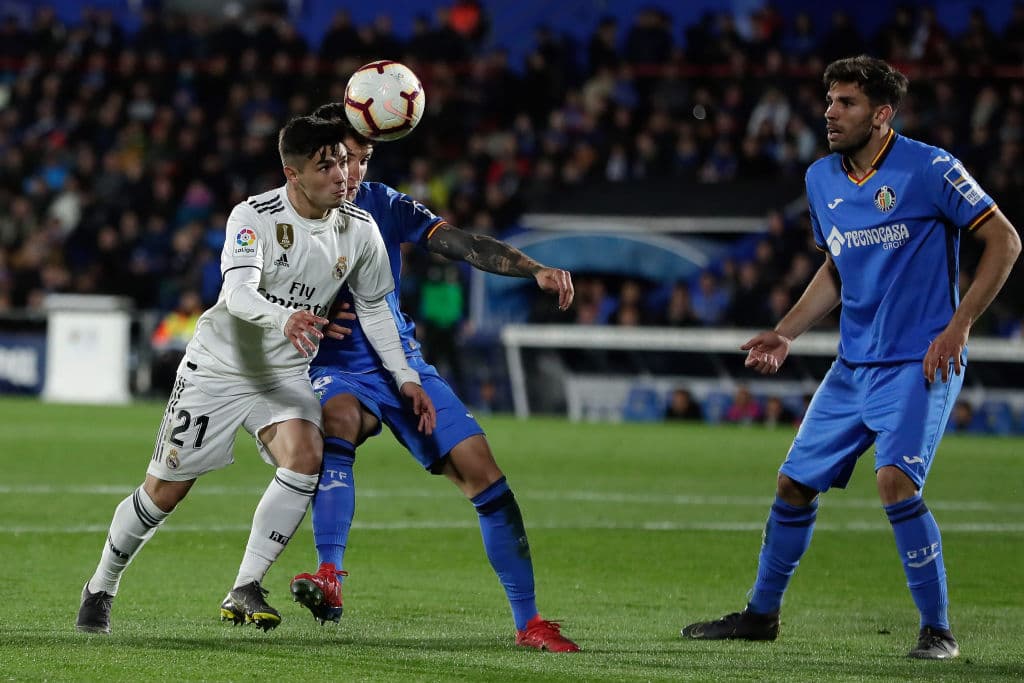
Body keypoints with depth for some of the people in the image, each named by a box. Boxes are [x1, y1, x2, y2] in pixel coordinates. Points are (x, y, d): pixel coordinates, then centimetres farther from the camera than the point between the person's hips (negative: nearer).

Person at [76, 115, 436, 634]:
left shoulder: (360, 230, -7)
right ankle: (101, 587, 26)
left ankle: (244, 591, -20)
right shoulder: (254, 217, -22)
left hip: (286, 374, 3)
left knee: (305, 456, -27)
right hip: (219, 366, -3)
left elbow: (374, 307, 10)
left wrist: (404, 377, 4)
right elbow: (237, 292, -38)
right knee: (166, 489, 1)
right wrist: (283, 319, -58)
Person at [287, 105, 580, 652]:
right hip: (338, 369, -3)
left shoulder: (384, 205, -1)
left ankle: (528, 621, 1)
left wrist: (535, 270, -26)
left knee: (481, 471, -9)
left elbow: (462, 244, -12)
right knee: (337, 418, -39)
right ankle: (330, 577, -45)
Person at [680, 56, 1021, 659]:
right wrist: (786, 333, 11)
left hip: (920, 362, -7)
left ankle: (938, 630, -11)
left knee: (895, 480, -24)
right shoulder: (822, 179, 7)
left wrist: (957, 327, -15)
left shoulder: (929, 169, -13)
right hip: (853, 364, 7)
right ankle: (762, 614, 28)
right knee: (795, 482, 8)